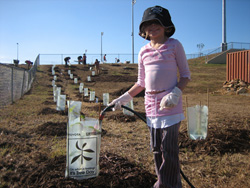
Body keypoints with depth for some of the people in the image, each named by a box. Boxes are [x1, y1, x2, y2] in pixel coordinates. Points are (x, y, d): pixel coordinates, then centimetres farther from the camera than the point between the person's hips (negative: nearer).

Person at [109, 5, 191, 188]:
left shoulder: (174, 45, -1)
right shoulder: (143, 52, 11)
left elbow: (186, 75, -1)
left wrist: (175, 93, -17)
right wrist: (124, 98, 12)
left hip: (170, 105, -4)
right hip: (151, 105, 5)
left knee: (169, 150, -2)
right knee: (156, 148, 13)